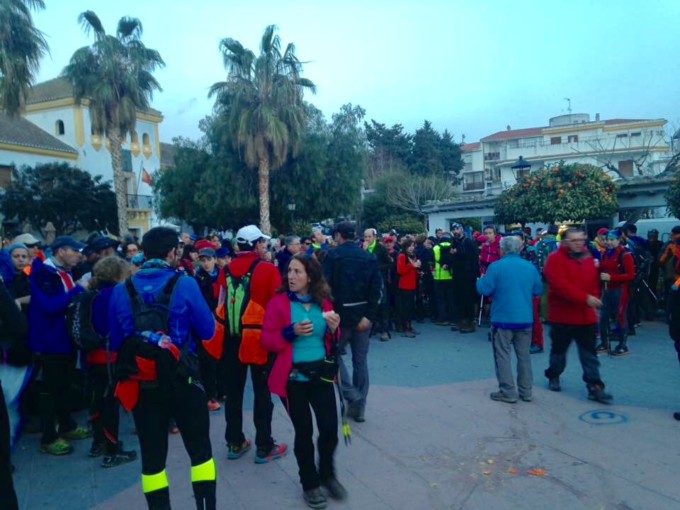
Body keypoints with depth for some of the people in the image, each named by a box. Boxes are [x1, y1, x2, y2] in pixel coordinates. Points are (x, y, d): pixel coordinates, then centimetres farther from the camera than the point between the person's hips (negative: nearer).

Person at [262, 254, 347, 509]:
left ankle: (327, 474, 32)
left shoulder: (324, 303, 3)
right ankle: (310, 483, 31)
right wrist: (291, 332, -23)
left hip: (321, 373, 3)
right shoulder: (278, 303, -7)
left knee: (330, 429, 2)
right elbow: (267, 340, -7)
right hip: (293, 377, -2)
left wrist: (334, 329, -9)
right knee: (304, 432, 7)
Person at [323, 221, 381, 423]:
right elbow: (376, 287, -6)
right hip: (363, 314, 4)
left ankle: (352, 395, 1)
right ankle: (359, 407, 19)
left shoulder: (332, 256, -6)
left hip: (340, 313, -4)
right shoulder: (370, 257, 4)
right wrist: (369, 316, -7)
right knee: (360, 360, 12)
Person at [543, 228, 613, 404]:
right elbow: (561, 285, -24)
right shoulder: (555, 259, -13)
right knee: (559, 349, 12)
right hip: (562, 315, -4)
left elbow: (594, 283, 13)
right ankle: (553, 376, 33)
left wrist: (594, 301, -1)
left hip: (586, 315, 5)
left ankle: (595, 387, 7)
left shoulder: (588, 258, 8)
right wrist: (585, 298, -28)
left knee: (589, 353, 4)